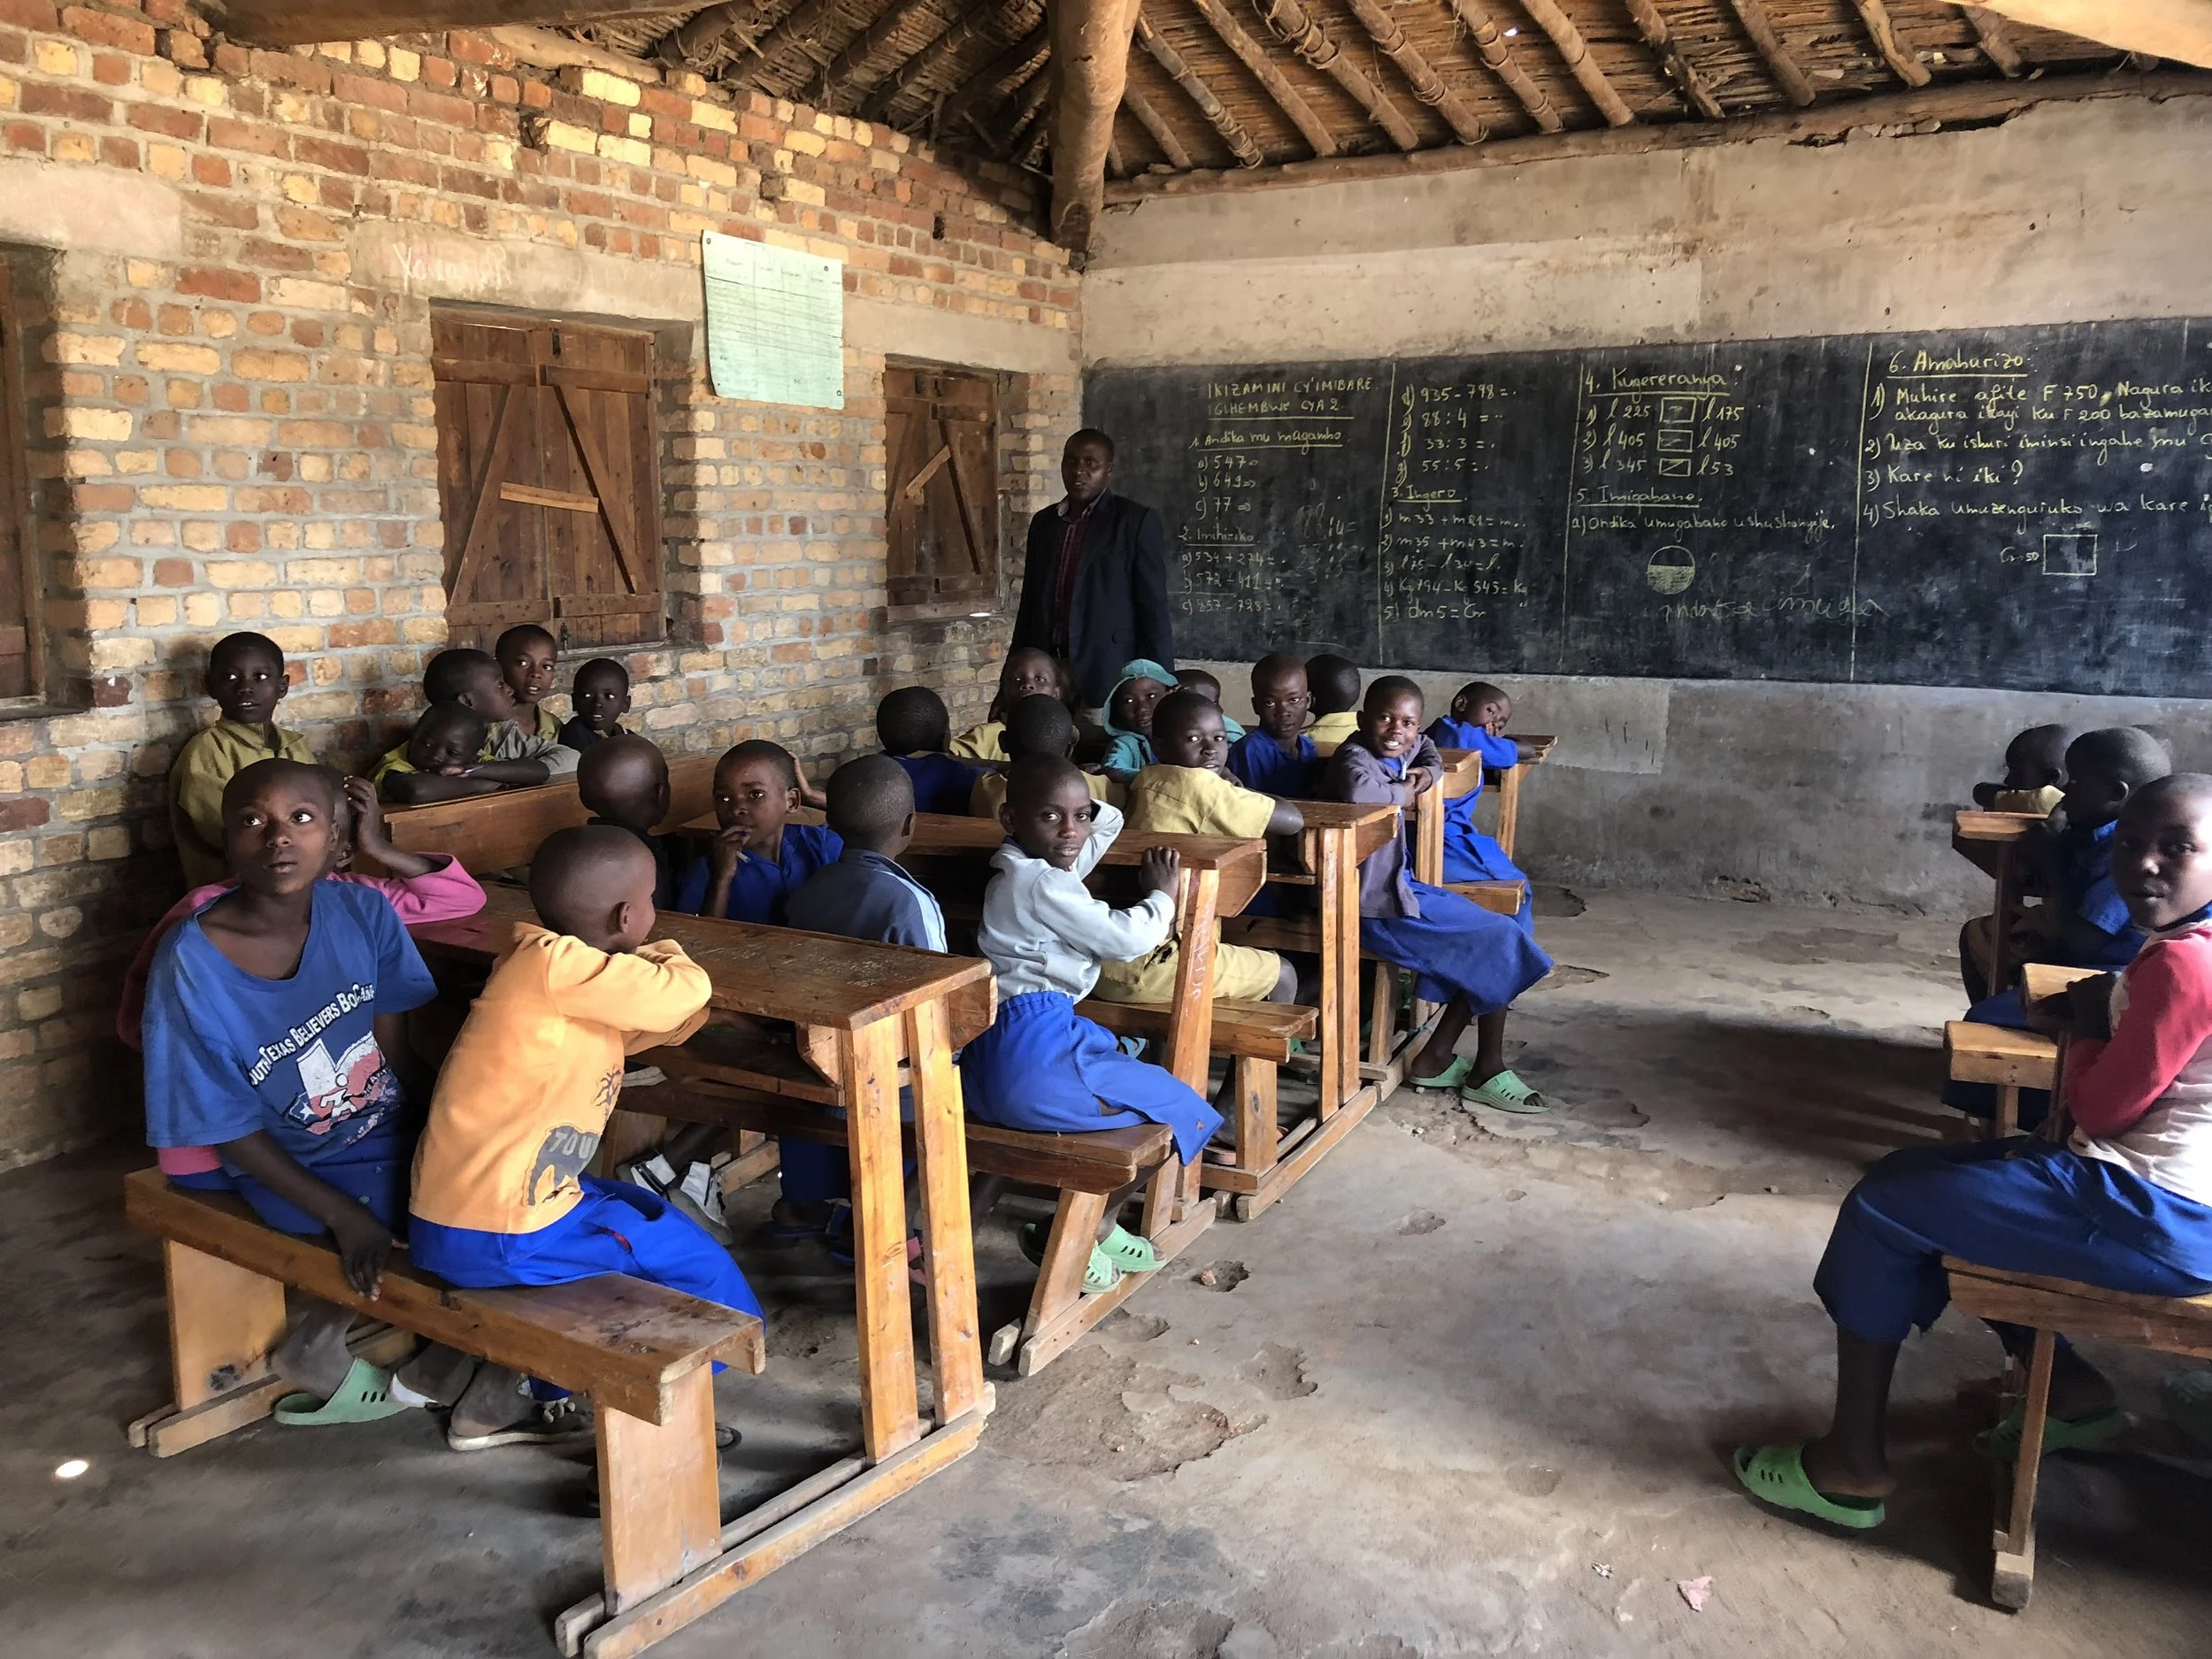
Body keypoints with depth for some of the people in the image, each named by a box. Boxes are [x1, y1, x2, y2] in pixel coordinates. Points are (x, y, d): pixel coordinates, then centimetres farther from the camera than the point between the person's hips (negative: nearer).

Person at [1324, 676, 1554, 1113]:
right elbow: (1358, 791, -43)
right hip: (1376, 908, -10)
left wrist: (1427, 774, 6)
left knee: (1483, 946, 13)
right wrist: (1403, 793, -21)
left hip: (1398, 885, 10)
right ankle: (1487, 1072, 10)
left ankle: (1433, 1060, 18)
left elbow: (1427, 749, 31)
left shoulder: (1398, 752, 8)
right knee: (1499, 942, -4)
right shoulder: (1355, 757, -19)